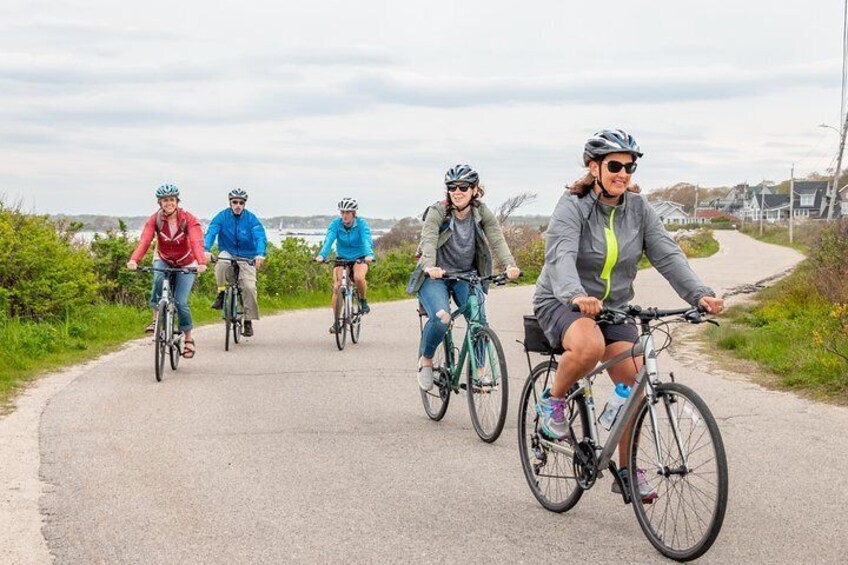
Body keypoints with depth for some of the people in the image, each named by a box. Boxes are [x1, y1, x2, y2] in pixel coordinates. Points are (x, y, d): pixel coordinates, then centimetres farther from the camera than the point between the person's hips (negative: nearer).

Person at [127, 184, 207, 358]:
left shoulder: (189, 220, -22)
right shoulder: (154, 220, -17)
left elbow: (197, 242, -35)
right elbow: (144, 241, -31)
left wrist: (201, 262, -54)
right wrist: (134, 260, -49)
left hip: (186, 264, -1)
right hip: (163, 260, 1)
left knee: (180, 302, -11)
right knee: (159, 280, -33)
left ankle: (188, 339, 6)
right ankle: (156, 318, -19)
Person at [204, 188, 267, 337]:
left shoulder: (251, 219, -9)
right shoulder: (222, 216, -8)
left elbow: (260, 237, -21)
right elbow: (211, 232, -20)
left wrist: (260, 254, -41)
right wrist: (207, 250, -39)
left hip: (247, 257, 0)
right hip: (228, 253, 0)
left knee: (249, 287, -16)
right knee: (221, 263, -35)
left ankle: (249, 321, -1)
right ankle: (221, 294, -16)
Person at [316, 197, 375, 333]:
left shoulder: (361, 224, -16)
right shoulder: (335, 224, -12)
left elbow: (367, 240, -30)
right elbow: (329, 240, -26)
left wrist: (369, 255, -50)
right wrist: (322, 255, -44)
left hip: (359, 258, -2)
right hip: (342, 259, 2)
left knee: (359, 277, -32)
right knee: (337, 287, -13)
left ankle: (363, 300, -3)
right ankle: (336, 321, -2)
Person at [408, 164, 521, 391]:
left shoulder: (482, 213, -4)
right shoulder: (437, 212, -12)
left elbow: (497, 239, -17)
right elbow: (428, 240, -28)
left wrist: (510, 265, -37)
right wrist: (430, 266, -49)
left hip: (466, 276, 3)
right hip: (435, 276, -3)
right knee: (441, 318, -27)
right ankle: (425, 360, 0)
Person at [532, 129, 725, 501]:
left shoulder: (638, 209, -1)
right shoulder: (572, 207, -15)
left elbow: (667, 254, -10)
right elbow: (561, 256, -32)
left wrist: (700, 295, -27)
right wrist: (577, 295, -53)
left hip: (613, 307, 5)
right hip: (563, 304, -5)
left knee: (636, 384, -9)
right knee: (590, 347, -38)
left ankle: (627, 470, 7)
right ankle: (553, 400, -8)